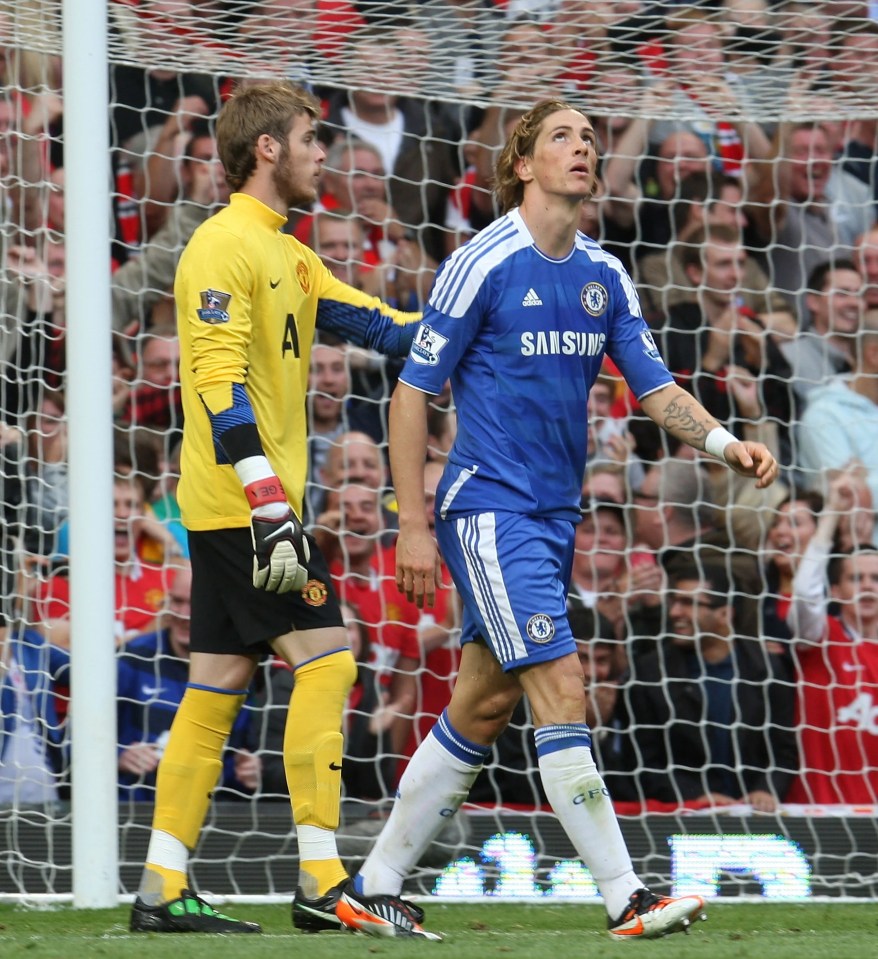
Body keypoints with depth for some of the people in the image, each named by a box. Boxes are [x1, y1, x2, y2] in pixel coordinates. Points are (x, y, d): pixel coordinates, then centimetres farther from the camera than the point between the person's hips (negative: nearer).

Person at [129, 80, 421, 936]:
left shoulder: (287, 256, 19)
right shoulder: (224, 246, -11)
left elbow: (372, 323, 20)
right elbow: (220, 381, -19)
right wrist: (267, 498, -26)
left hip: (236, 510, 10)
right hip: (242, 504, -10)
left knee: (216, 687, 8)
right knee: (323, 662, -12)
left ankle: (162, 889, 10)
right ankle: (321, 881, -13)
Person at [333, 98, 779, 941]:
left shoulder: (604, 275, 10)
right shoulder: (483, 264, -10)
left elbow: (652, 384, 11)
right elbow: (412, 390, -7)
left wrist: (724, 443, -8)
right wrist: (412, 523, -10)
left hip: (554, 516, 8)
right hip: (490, 512, -8)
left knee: (483, 709, 10)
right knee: (561, 692, -14)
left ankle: (373, 891, 19)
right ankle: (625, 901, -15)